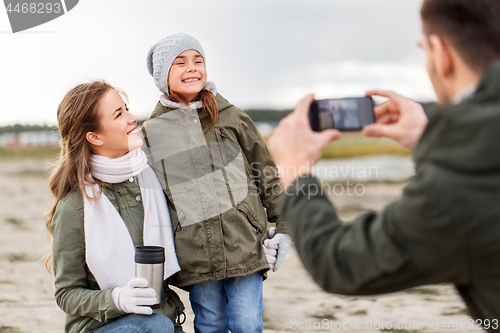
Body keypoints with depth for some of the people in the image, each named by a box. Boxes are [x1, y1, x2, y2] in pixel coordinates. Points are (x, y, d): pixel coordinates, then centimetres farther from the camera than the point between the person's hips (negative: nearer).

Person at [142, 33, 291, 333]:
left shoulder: (231, 117, 6)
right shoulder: (151, 133, 6)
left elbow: (266, 172, 10)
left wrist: (284, 227, 7)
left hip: (244, 244, 0)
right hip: (194, 255, 0)